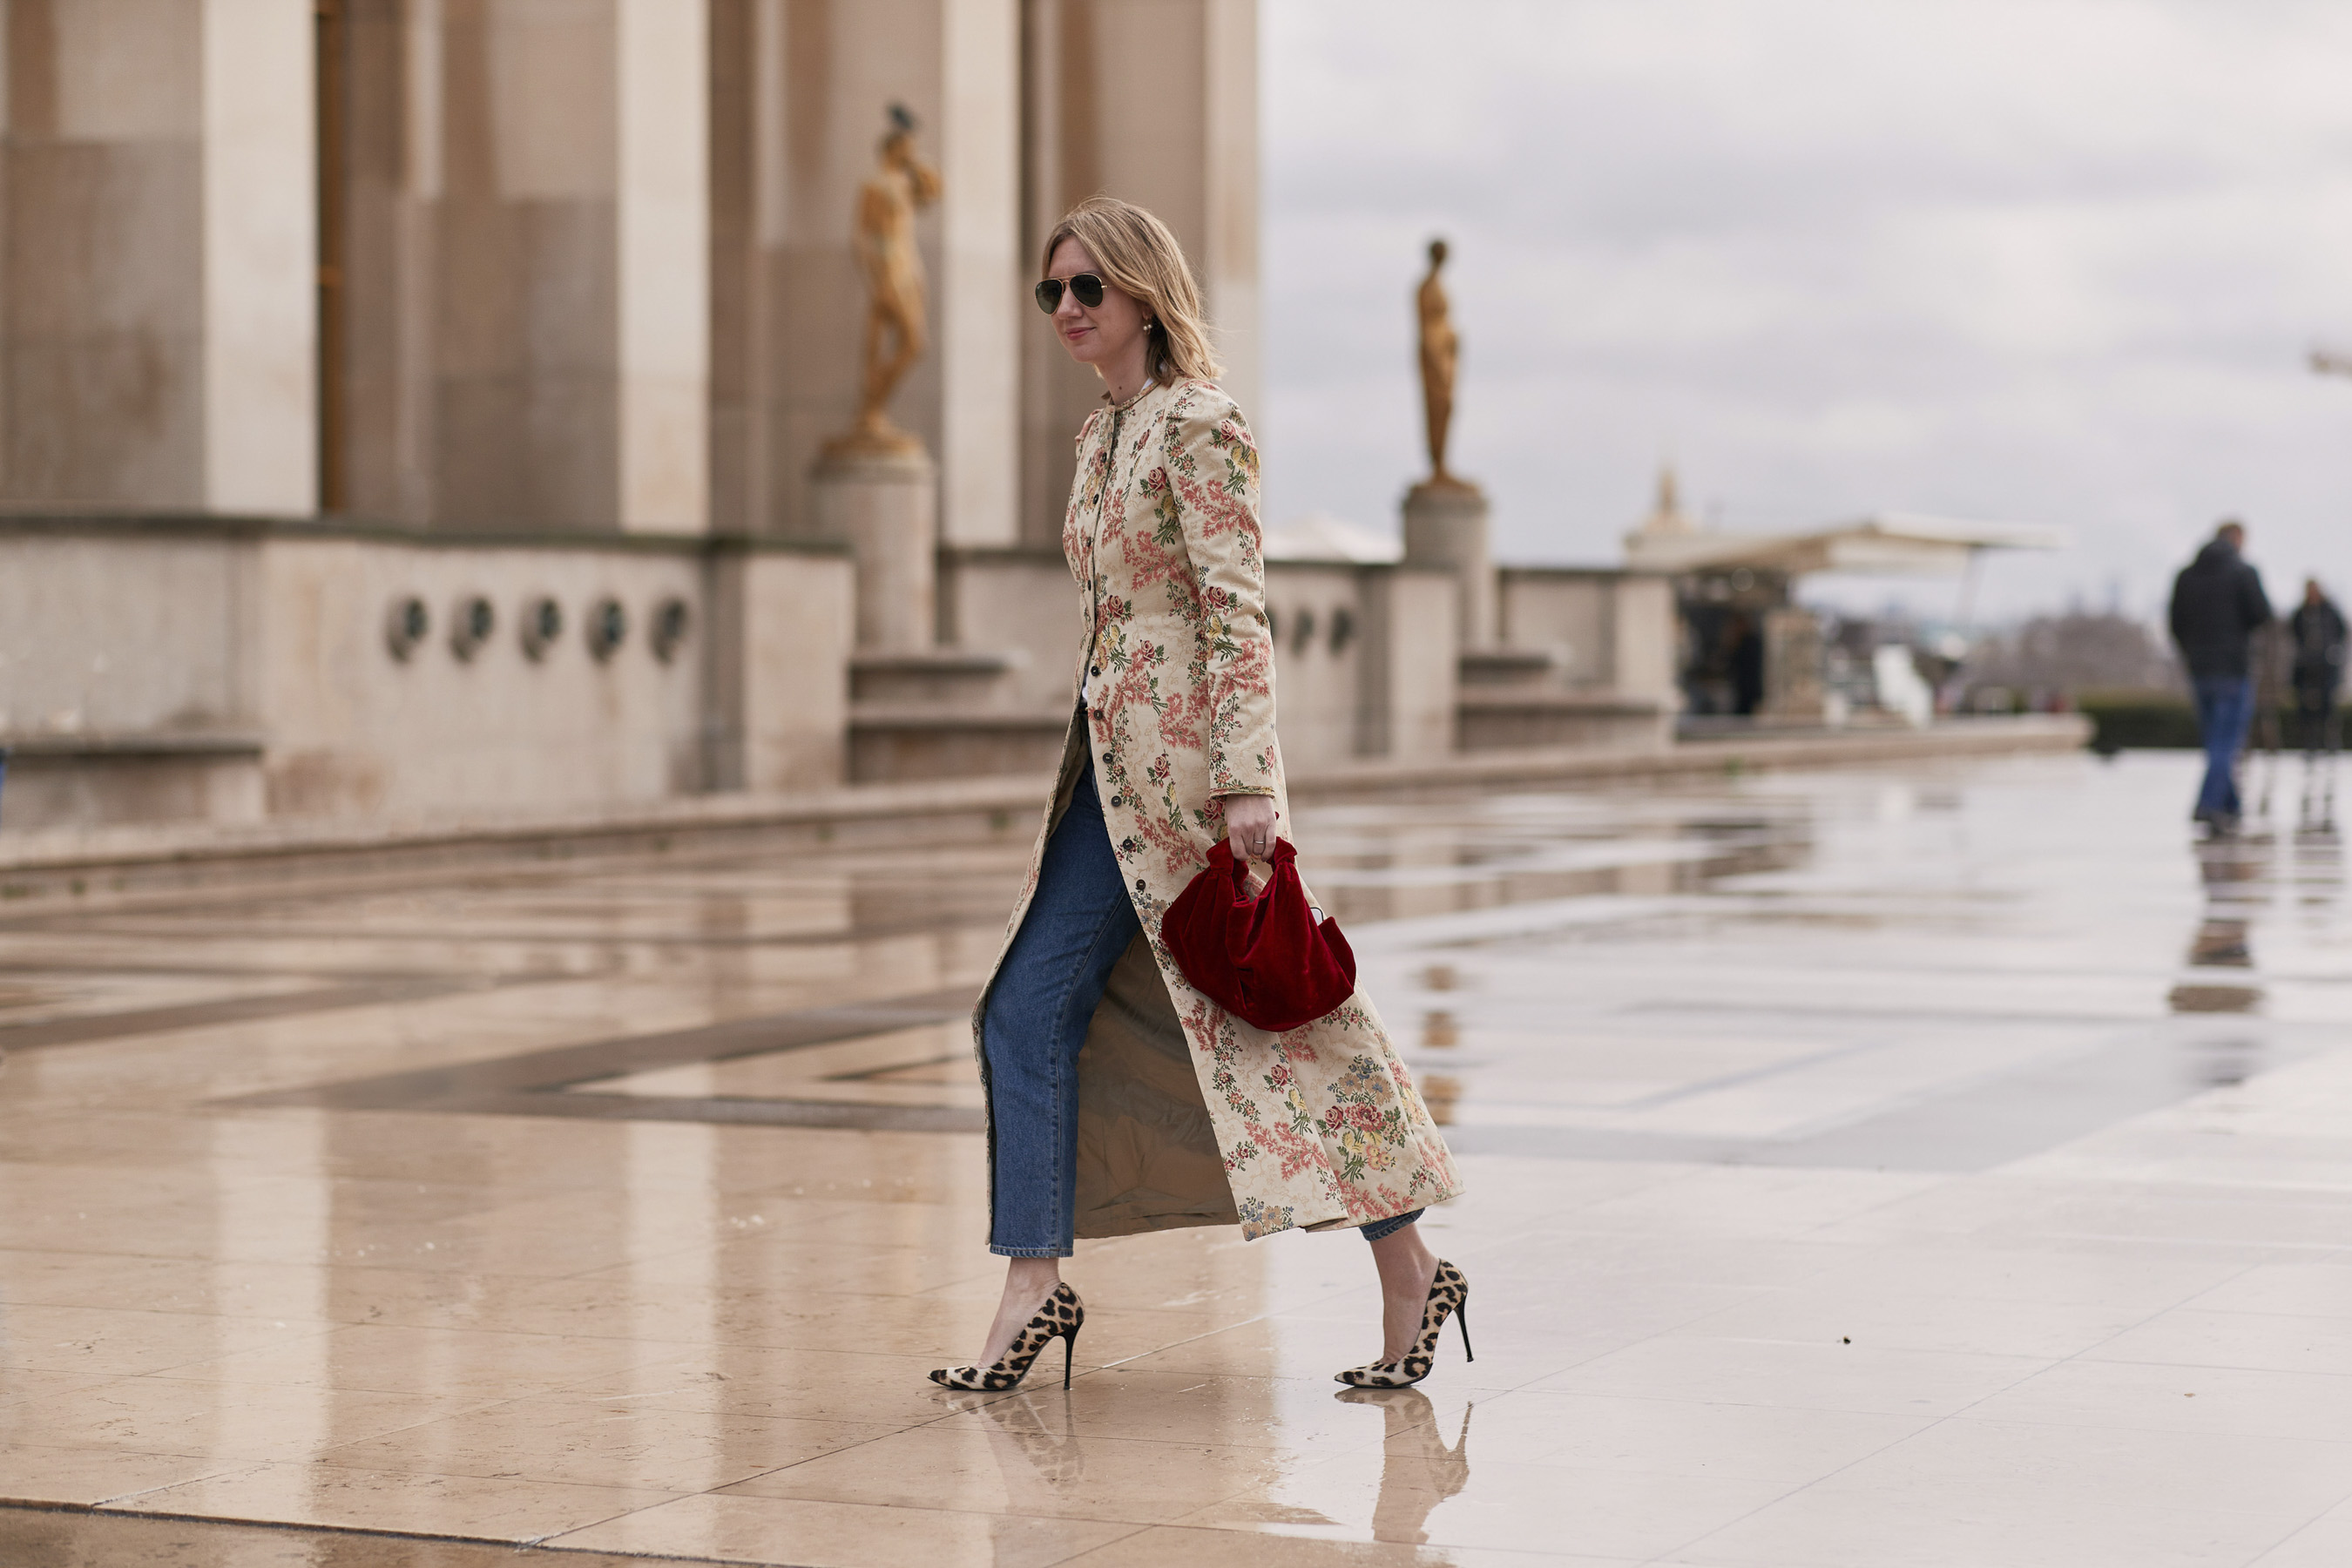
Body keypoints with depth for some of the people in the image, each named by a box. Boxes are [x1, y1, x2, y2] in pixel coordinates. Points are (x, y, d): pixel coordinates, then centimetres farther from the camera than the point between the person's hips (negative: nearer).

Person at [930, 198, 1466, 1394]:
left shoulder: (1198, 426, -11)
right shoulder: (1102, 433, 16)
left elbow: (1236, 611, -17)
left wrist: (1247, 782, -22)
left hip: (1188, 758, -9)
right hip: (1114, 762, 9)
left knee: (1271, 1015, -5)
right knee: (1025, 1014, 4)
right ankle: (1034, 1283, 7)